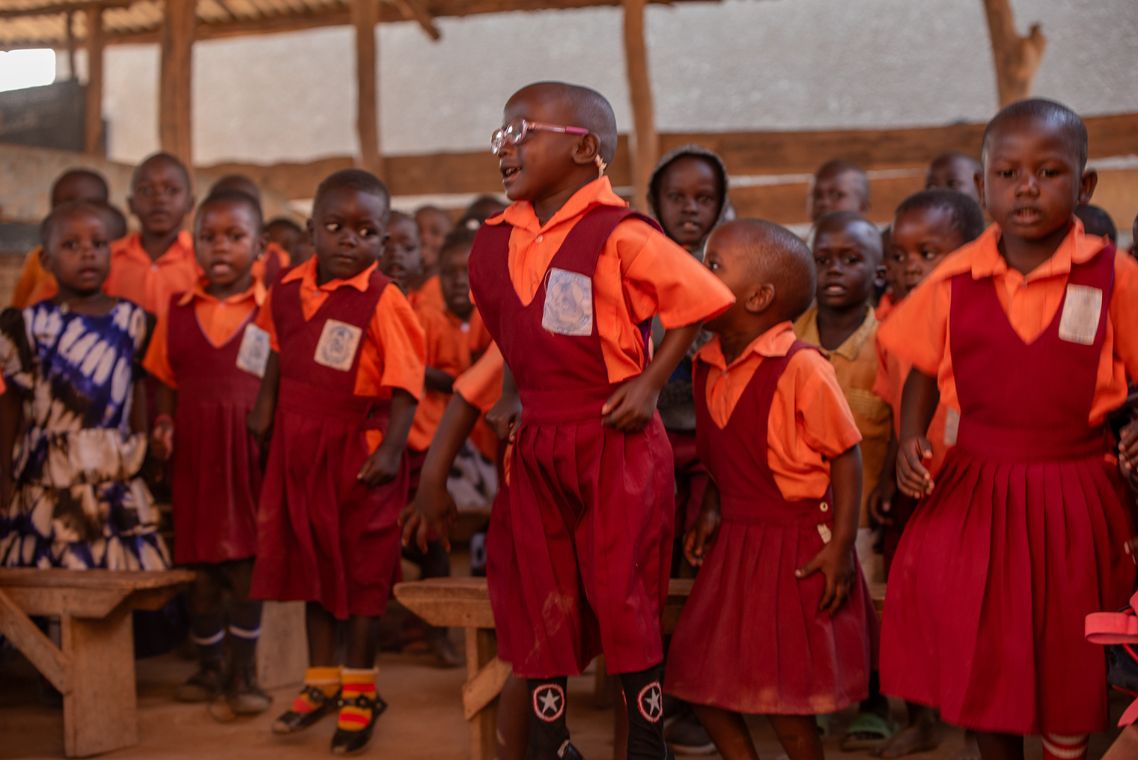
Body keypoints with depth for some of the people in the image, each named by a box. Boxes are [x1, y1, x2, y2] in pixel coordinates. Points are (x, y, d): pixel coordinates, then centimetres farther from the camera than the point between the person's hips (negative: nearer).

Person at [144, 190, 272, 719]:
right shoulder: (178, 310, 9)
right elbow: (167, 379, 13)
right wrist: (162, 424, -2)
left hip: (251, 450, -3)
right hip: (194, 452, 3)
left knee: (245, 566, 1)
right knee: (201, 566, 10)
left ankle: (242, 676, 13)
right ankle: (209, 671, 27)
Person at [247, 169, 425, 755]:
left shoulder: (382, 300, -16)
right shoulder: (288, 289, 2)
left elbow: (404, 382, -18)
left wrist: (392, 448, -25)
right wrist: (264, 408, 14)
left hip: (359, 450, -6)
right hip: (300, 445, 6)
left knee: (362, 567, 6)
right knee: (310, 559, 16)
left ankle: (359, 690, 20)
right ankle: (321, 679, 31)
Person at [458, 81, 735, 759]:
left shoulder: (617, 236, -16)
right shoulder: (497, 241, 5)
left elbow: (701, 301, -12)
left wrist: (650, 384, -13)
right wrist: (515, 392, 12)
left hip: (615, 441, -6)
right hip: (537, 444, 6)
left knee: (623, 593, 1)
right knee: (538, 592, 12)